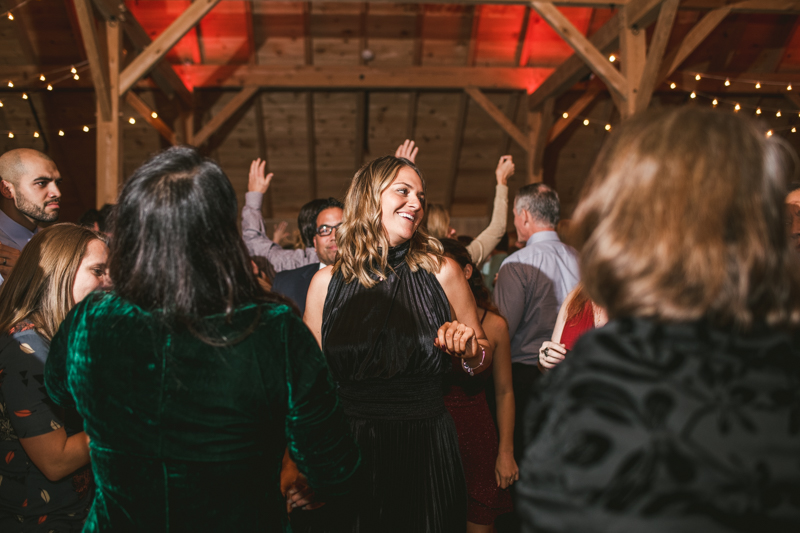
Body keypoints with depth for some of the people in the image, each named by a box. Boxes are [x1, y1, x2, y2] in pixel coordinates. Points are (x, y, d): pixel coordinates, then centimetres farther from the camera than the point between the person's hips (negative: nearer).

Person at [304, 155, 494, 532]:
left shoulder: (440, 272, -4)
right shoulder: (327, 282, -2)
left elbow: (484, 354, 8)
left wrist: (468, 349, -15)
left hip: (426, 448, 0)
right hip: (350, 452, 0)